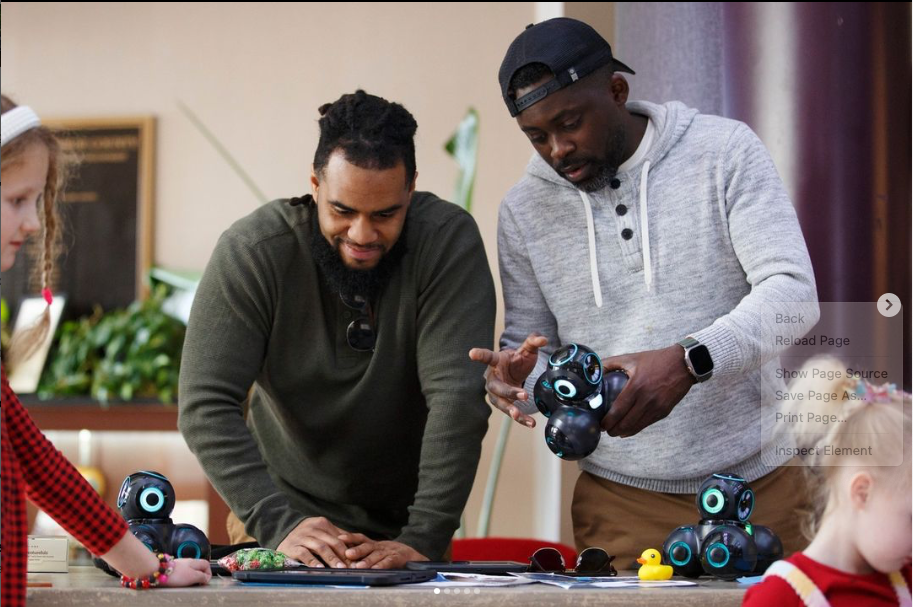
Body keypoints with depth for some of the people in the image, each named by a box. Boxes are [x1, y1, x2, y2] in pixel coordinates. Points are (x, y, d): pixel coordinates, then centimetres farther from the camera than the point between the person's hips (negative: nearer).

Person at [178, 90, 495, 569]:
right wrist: (279, 525, -30)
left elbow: (459, 396, -22)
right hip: (289, 508, 0)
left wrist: (423, 538, -30)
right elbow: (205, 405, -19)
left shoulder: (448, 239, -15)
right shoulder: (250, 252, -15)